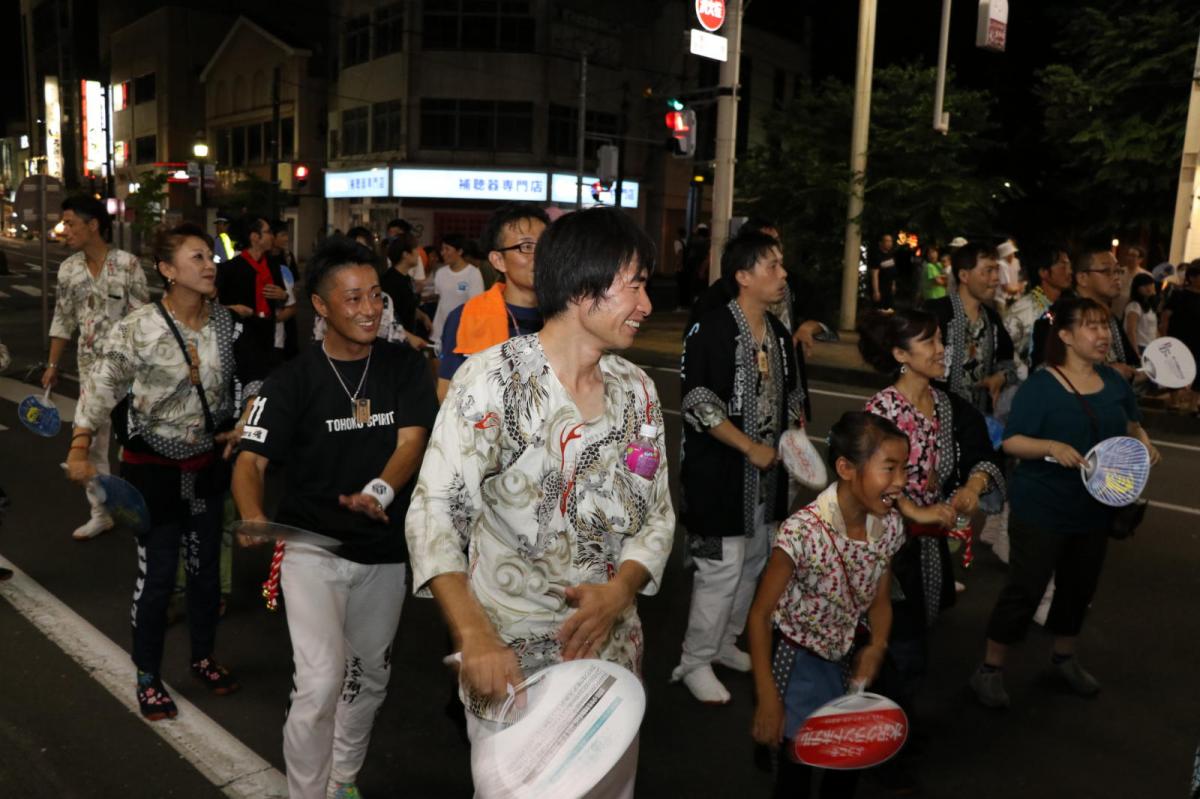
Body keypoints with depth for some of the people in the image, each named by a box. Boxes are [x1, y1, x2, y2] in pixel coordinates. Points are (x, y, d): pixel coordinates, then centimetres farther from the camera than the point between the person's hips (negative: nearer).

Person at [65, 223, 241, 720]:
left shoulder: (223, 321, -4)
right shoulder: (137, 329, -19)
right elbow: (100, 390, -13)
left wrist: (232, 428, 6)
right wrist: (80, 450, -20)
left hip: (207, 464, 5)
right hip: (153, 468, -4)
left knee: (206, 566, 15)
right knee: (156, 575, 4)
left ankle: (203, 657, 36)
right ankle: (147, 677, 25)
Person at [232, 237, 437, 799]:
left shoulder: (405, 368, -3)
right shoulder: (293, 380, -8)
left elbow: (411, 441, -13)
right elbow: (251, 460, -13)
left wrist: (379, 493, -34)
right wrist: (253, 517, -34)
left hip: (384, 551, 3)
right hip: (312, 547, -3)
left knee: (368, 678, 19)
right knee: (320, 683, -15)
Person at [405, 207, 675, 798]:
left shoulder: (636, 389, 3)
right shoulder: (493, 378, -14)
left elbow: (657, 514, 6)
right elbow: (434, 512, -18)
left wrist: (620, 591, -13)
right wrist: (475, 637, -30)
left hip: (612, 649, 5)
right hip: (512, 661, -5)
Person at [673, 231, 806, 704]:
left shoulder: (780, 336, 10)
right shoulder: (711, 331, -14)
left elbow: (791, 394, 22)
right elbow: (698, 404, -20)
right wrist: (752, 448, -17)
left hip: (767, 473, 8)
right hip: (720, 474, -8)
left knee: (754, 563, 15)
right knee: (722, 567, -5)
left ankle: (725, 643, 34)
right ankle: (694, 662, 12)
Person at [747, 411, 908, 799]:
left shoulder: (889, 526, -14)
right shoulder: (802, 532, -32)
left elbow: (880, 600, 3)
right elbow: (759, 615, -23)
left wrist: (877, 646, -17)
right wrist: (768, 699, -21)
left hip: (846, 657, 6)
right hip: (798, 660, -5)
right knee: (799, 759, 8)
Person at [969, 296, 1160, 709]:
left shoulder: (1115, 381, 2)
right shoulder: (1040, 385, -16)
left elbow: (1132, 425, 16)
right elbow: (1011, 441, -17)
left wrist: (1143, 443, -6)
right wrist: (1052, 447, -33)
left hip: (1095, 508, 7)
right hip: (1042, 510, -6)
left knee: (1080, 586, 20)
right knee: (1025, 589, 0)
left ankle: (1064, 658, 42)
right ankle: (990, 669, 15)